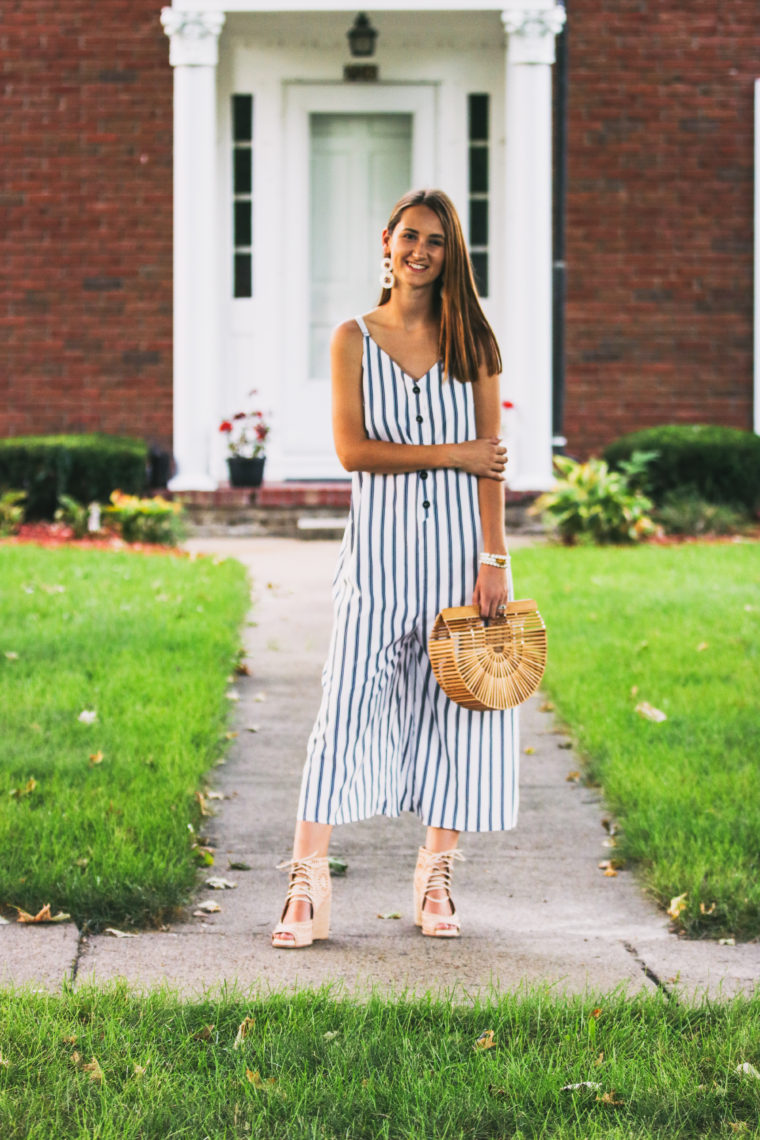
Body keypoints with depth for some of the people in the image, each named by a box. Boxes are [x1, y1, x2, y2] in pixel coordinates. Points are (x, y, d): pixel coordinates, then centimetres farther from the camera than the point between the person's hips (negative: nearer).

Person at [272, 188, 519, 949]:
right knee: (348, 708, -7)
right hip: (380, 549, -1)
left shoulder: (470, 341, 8)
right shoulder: (354, 338, 6)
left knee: (456, 709, 3)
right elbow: (351, 449, -4)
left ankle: (435, 884, 14)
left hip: (458, 545, 1)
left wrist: (493, 559, -6)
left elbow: (489, 461, 3)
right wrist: (450, 454, -9)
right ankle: (306, 891, -7)